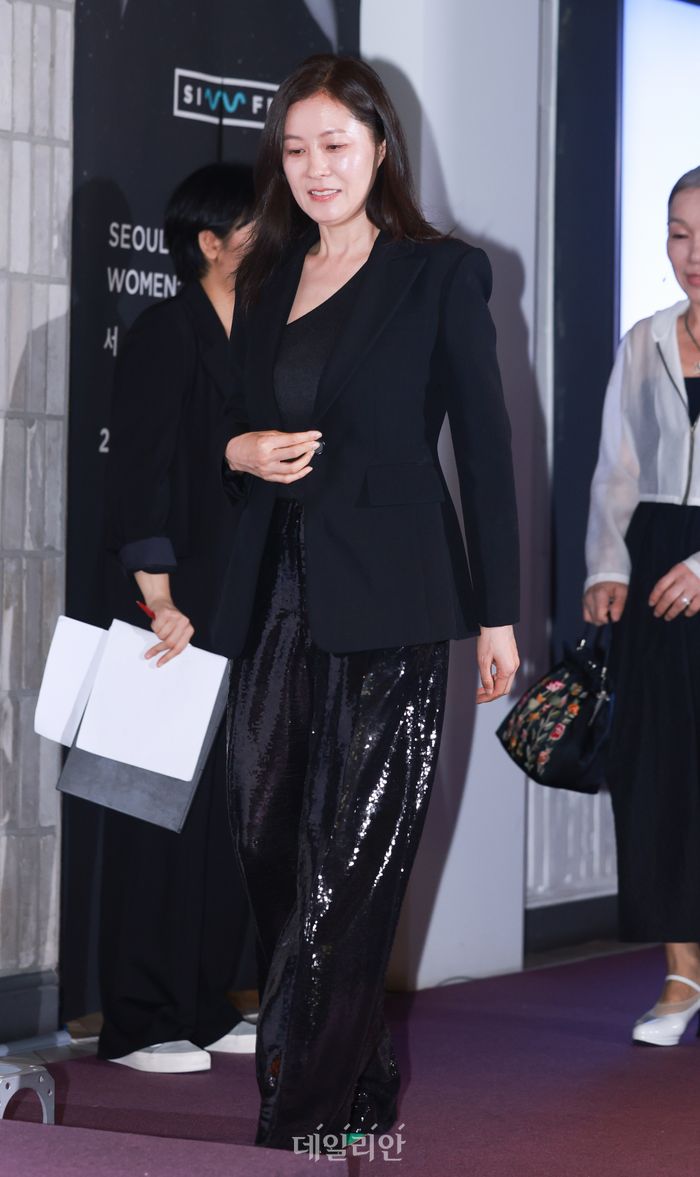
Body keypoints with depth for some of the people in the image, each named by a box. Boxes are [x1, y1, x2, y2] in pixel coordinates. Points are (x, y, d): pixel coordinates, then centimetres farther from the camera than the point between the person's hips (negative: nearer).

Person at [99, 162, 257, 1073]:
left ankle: (204, 1007, 17)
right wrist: (158, 599, -21)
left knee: (234, 806, 9)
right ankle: (140, 1022, 1)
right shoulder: (166, 333, -8)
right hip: (177, 605, -8)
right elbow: (139, 471, -14)